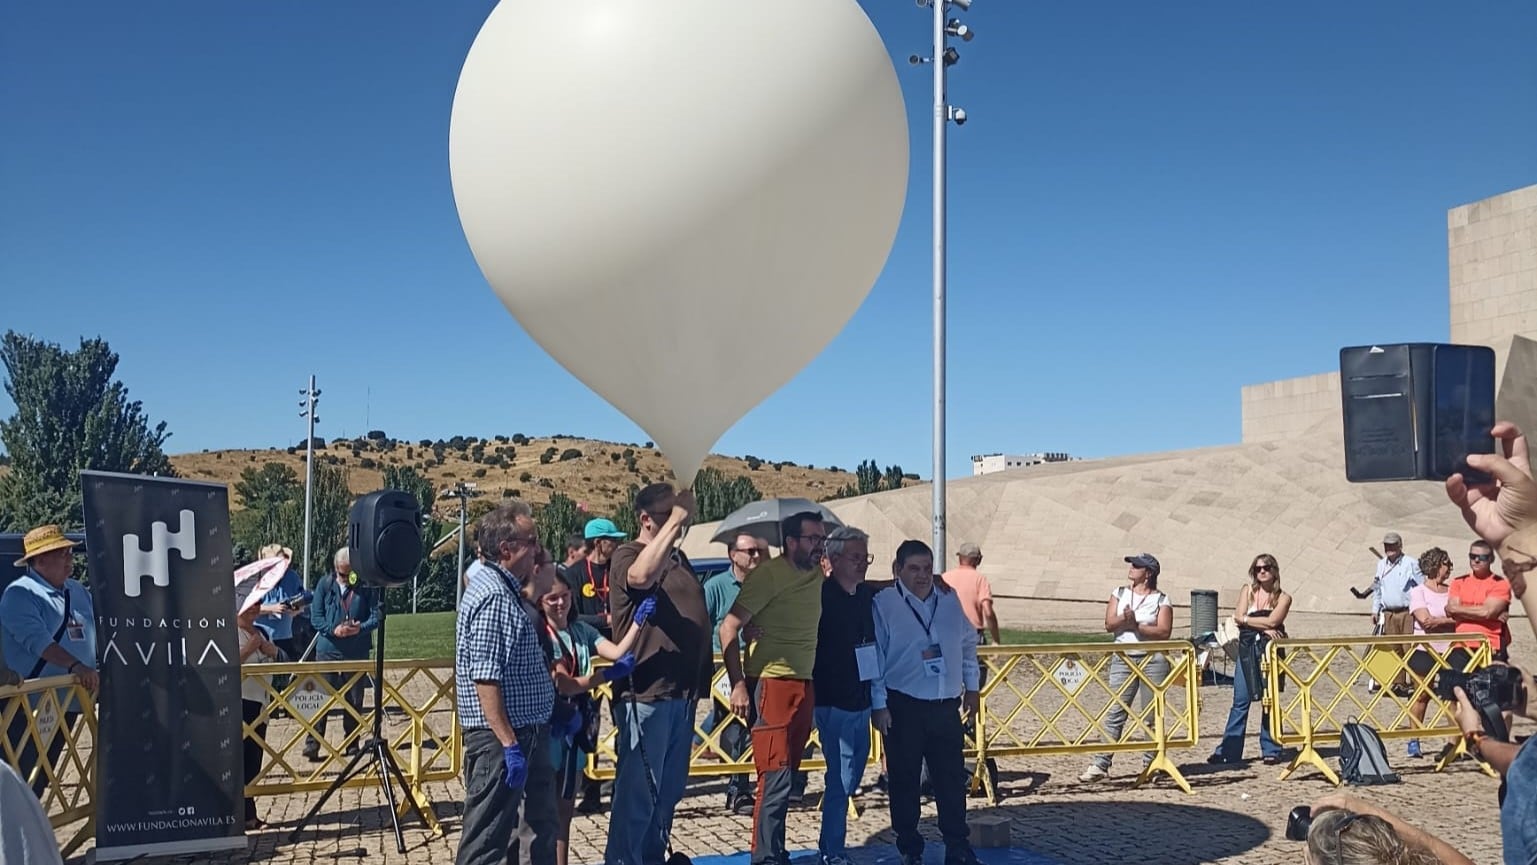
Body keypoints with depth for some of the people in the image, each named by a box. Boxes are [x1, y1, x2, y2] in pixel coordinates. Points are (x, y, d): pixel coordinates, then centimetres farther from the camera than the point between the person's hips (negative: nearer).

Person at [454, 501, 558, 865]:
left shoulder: (506, 590, 12)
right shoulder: (494, 596, -19)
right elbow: (485, 679, -25)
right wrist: (509, 745, -25)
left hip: (525, 733, 11)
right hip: (500, 739, -11)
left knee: (540, 828, 19)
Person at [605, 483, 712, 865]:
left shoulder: (679, 558, 16)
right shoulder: (628, 555, -8)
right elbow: (641, 576, -34)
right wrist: (676, 518, -30)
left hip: (681, 691, 8)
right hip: (646, 692, -8)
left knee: (669, 789, 15)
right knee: (638, 789, -3)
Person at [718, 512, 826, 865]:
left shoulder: (817, 576, 9)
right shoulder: (769, 574, -12)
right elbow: (729, 628, -14)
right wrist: (738, 684, -18)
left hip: (804, 685, 7)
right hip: (771, 683, -7)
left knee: (787, 776, 13)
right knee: (776, 779, -7)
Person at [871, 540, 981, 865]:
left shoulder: (950, 601, 8)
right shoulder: (883, 604, -7)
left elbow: (968, 644, 18)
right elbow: (874, 656, -8)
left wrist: (972, 686, 17)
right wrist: (879, 704, -9)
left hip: (946, 706, 4)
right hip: (903, 707, -4)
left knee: (952, 778, 7)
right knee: (904, 780, 5)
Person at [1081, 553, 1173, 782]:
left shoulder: (1161, 600, 2)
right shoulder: (1120, 594, 12)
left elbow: (1164, 631, -8)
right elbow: (1109, 624, 2)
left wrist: (1136, 625, -15)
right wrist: (1125, 619, -18)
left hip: (1153, 659, -2)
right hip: (1123, 658, 2)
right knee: (1115, 713, -2)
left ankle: (1150, 763, 12)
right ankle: (1101, 764, -5)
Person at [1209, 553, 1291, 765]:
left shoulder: (1283, 598, 5)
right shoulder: (1247, 591, 11)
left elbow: (1272, 621, -11)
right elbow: (1239, 617, -2)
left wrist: (1247, 619, -4)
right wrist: (1263, 626, -10)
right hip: (1247, 648, 2)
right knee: (1240, 700, 1)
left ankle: (1271, 750, 10)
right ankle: (1229, 751, 4)